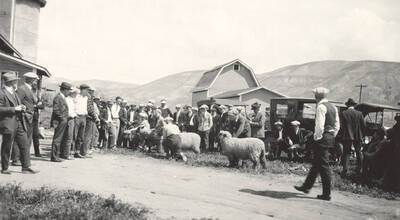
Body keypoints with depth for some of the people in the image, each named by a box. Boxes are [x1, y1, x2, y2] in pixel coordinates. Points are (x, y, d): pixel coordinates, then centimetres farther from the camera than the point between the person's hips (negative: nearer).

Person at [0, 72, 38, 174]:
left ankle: (26, 167, 11)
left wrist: (21, 108, 7)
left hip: (19, 123, 8)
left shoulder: (14, 92, 18)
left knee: (25, 145, 5)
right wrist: (14, 109, -18)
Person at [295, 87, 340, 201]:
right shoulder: (333, 107, 13)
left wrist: (317, 137, -12)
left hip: (322, 138, -9)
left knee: (323, 166, -3)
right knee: (316, 163, 17)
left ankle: (326, 194, 4)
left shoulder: (321, 107, -14)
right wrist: (332, 136, 19)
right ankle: (306, 186, 29)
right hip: (330, 138, 9)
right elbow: (337, 125, 15)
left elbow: (320, 125, -22)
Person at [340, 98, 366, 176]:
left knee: (346, 153, 3)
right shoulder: (359, 113, -2)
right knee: (358, 152, 14)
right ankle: (359, 169, 20)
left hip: (347, 136, -2)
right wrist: (360, 132, 16)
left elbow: (341, 125, -10)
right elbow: (364, 125, -1)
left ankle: (345, 170, -4)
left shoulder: (343, 113, -8)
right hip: (357, 136, 2)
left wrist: (342, 134, 3)